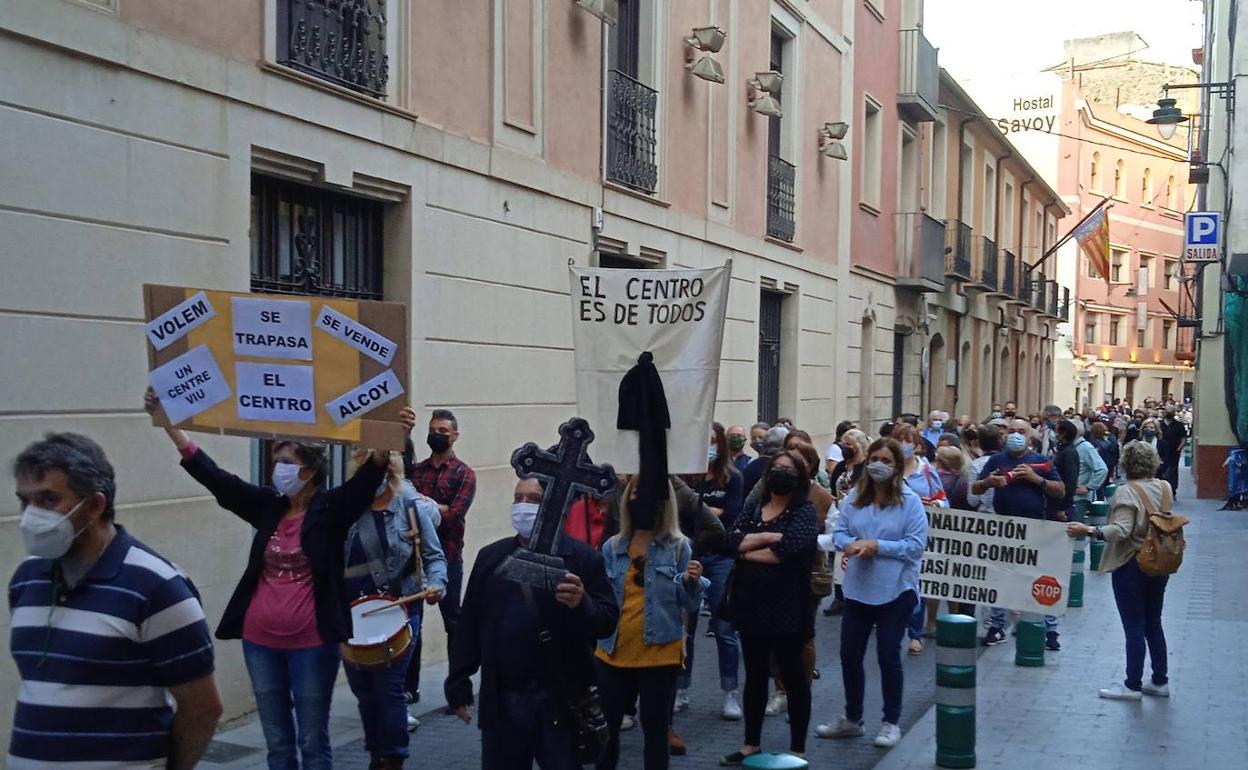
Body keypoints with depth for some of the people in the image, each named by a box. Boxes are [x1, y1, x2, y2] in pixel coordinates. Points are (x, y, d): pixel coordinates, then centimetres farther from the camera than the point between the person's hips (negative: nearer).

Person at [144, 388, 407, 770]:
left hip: (311, 644, -4)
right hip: (261, 641, 5)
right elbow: (211, 474, 5)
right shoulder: (267, 505, 5)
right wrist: (166, 419, 3)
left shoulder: (331, 508, -6)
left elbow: (369, 474, -21)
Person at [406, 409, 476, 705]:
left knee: (453, 622, 3)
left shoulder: (463, 474, -1)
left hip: (447, 557, -4)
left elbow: (453, 516, -13)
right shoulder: (415, 470, 12)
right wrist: (437, 508, -12)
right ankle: (410, 686, 16)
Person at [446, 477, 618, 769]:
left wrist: (583, 604, -28)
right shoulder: (490, 557, 8)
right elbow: (469, 625, 10)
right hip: (501, 701, 4)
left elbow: (608, 621, -7)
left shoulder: (583, 558, -4)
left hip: (562, 701, -3)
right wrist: (458, 684, 8)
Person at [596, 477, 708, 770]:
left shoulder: (678, 546, -4)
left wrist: (691, 582, -22)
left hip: (660, 654, -3)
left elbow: (690, 606, -4)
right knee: (604, 726, 12)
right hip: (614, 653, 3)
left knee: (655, 728, 6)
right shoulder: (612, 547, 4)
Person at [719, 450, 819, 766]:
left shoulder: (804, 511, -6)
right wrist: (768, 537, -18)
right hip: (751, 604, 5)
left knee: (793, 677, 6)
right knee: (755, 675, 16)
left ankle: (797, 749, 17)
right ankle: (751, 743, 28)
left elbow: (788, 550, -22)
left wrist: (747, 551, -9)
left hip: (787, 607, -5)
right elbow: (732, 540, -6)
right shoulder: (752, 508, 9)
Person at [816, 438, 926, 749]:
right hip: (858, 587, 5)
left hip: (895, 590, -4)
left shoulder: (910, 501, -9)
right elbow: (838, 532, 3)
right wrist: (852, 544, -19)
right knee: (849, 654, 11)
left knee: (888, 656, 6)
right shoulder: (854, 497, 3)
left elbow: (917, 544, -14)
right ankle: (852, 719, 29)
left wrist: (878, 546, -20)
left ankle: (891, 722, 23)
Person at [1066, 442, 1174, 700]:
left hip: (1131, 565, -7)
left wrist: (1087, 531, -33)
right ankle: (1160, 681, 24)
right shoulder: (1165, 487, 2)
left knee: (1134, 627, 0)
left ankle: (1133, 685, 7)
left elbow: (1122, 530, -29)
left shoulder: (1127, 492, -19)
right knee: (1153, 623, 17)